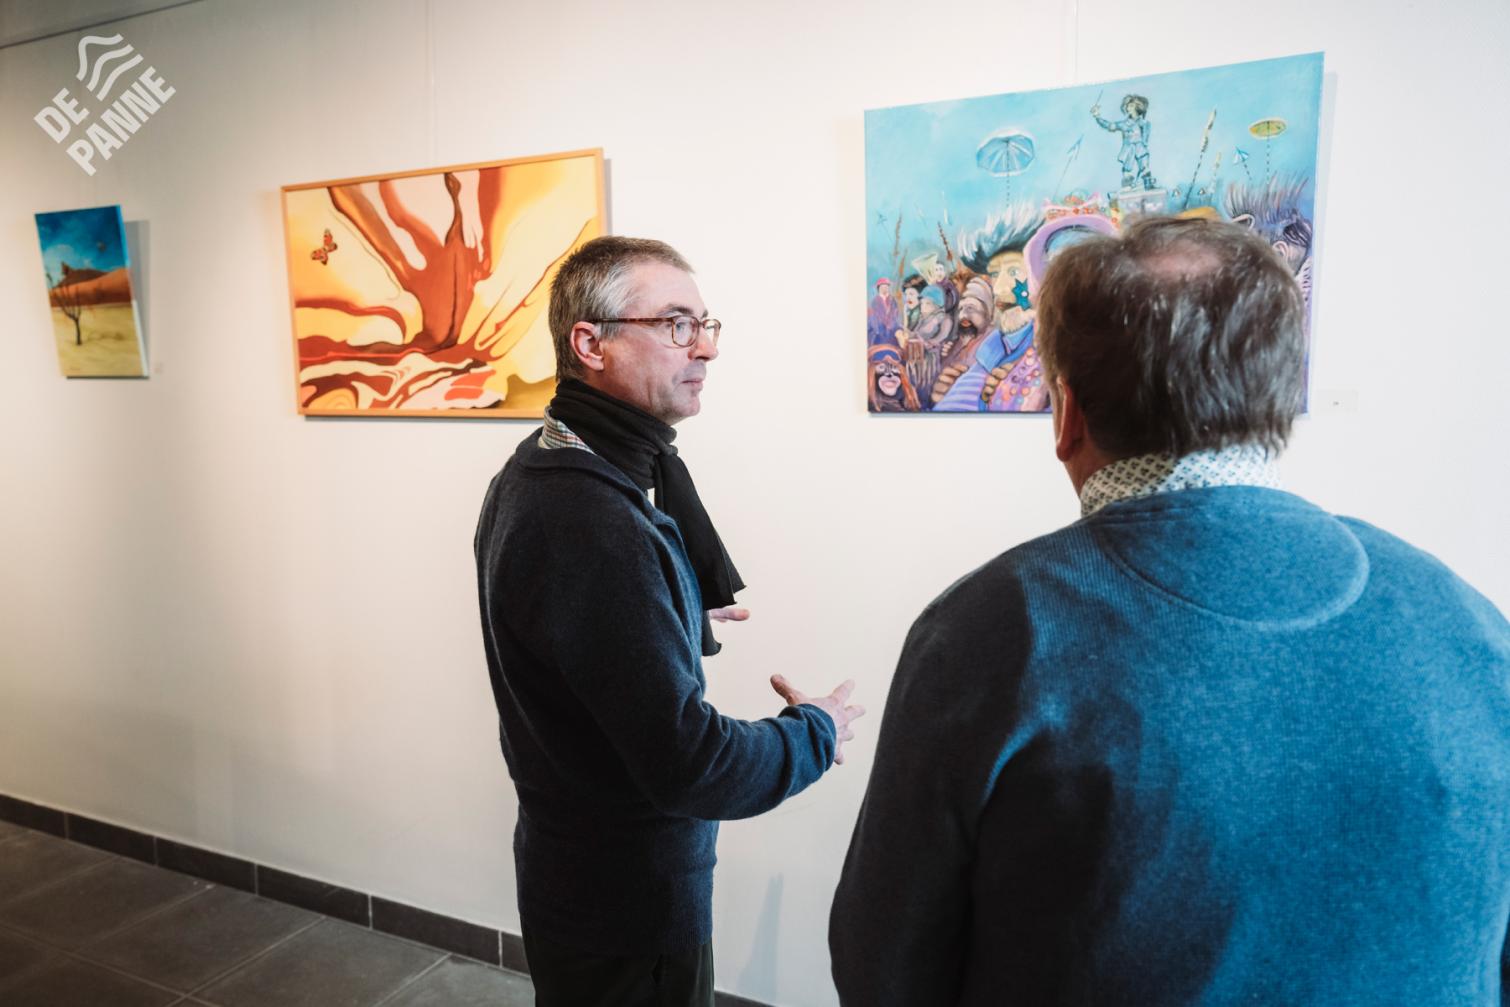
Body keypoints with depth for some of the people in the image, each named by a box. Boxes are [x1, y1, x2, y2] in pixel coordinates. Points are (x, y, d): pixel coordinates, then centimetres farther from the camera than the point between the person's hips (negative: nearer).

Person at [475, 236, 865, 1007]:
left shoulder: (541, 471, 2)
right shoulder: (588, 521, -31)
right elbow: (688, 764, -30)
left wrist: (683, 618, 19)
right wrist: (815, 734, -14)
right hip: (626, 905, -9)